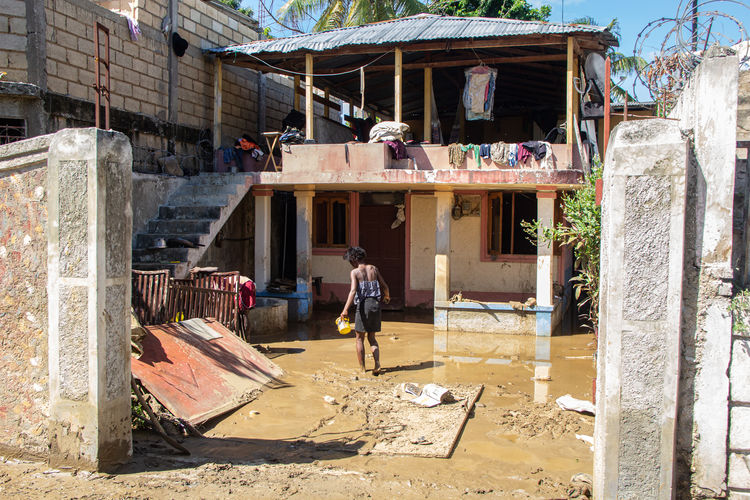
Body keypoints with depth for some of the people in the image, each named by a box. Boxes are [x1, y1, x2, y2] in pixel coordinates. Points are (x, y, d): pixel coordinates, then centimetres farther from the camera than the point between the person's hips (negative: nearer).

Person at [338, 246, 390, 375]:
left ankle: (362, 369, 11)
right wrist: (387, 296, 37)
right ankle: (377, 365, 0)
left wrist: (345, 309, -26)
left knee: (360, 339, 9)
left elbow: (353, 290, -20)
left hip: (363, 305, -5)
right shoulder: (373, 269, 8)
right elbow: (384, 286, 15)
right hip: (376, 304, 5)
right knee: (371, 338, 16)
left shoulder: (354, 272, -7)